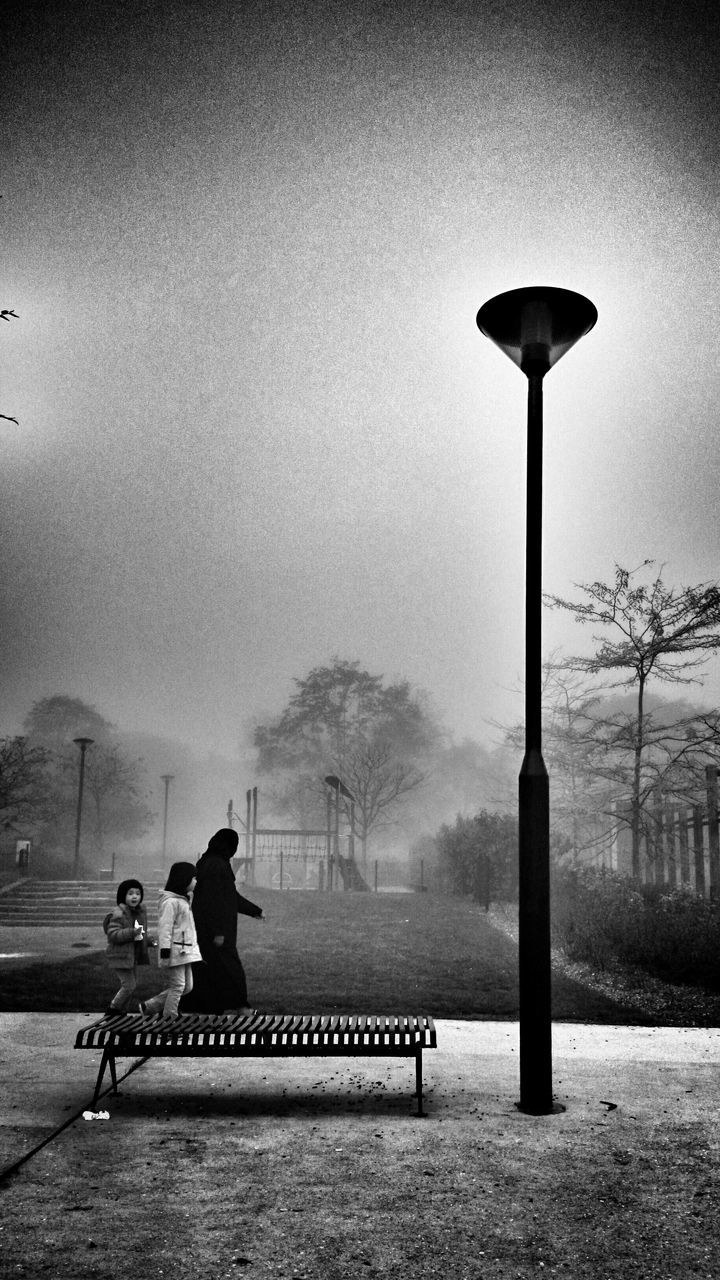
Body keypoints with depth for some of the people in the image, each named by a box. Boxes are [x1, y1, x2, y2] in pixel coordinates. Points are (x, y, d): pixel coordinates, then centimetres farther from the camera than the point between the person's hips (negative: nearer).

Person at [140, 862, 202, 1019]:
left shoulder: (183, 900, 17)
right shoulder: (170, 902, -15)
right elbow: (165, 928, -19)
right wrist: (165, 951, -23)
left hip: (186, 951, 10)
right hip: (176, 950, -10)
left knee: (187, 987, 12)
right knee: (178, 986, -3)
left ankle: (149, 1006, 20)